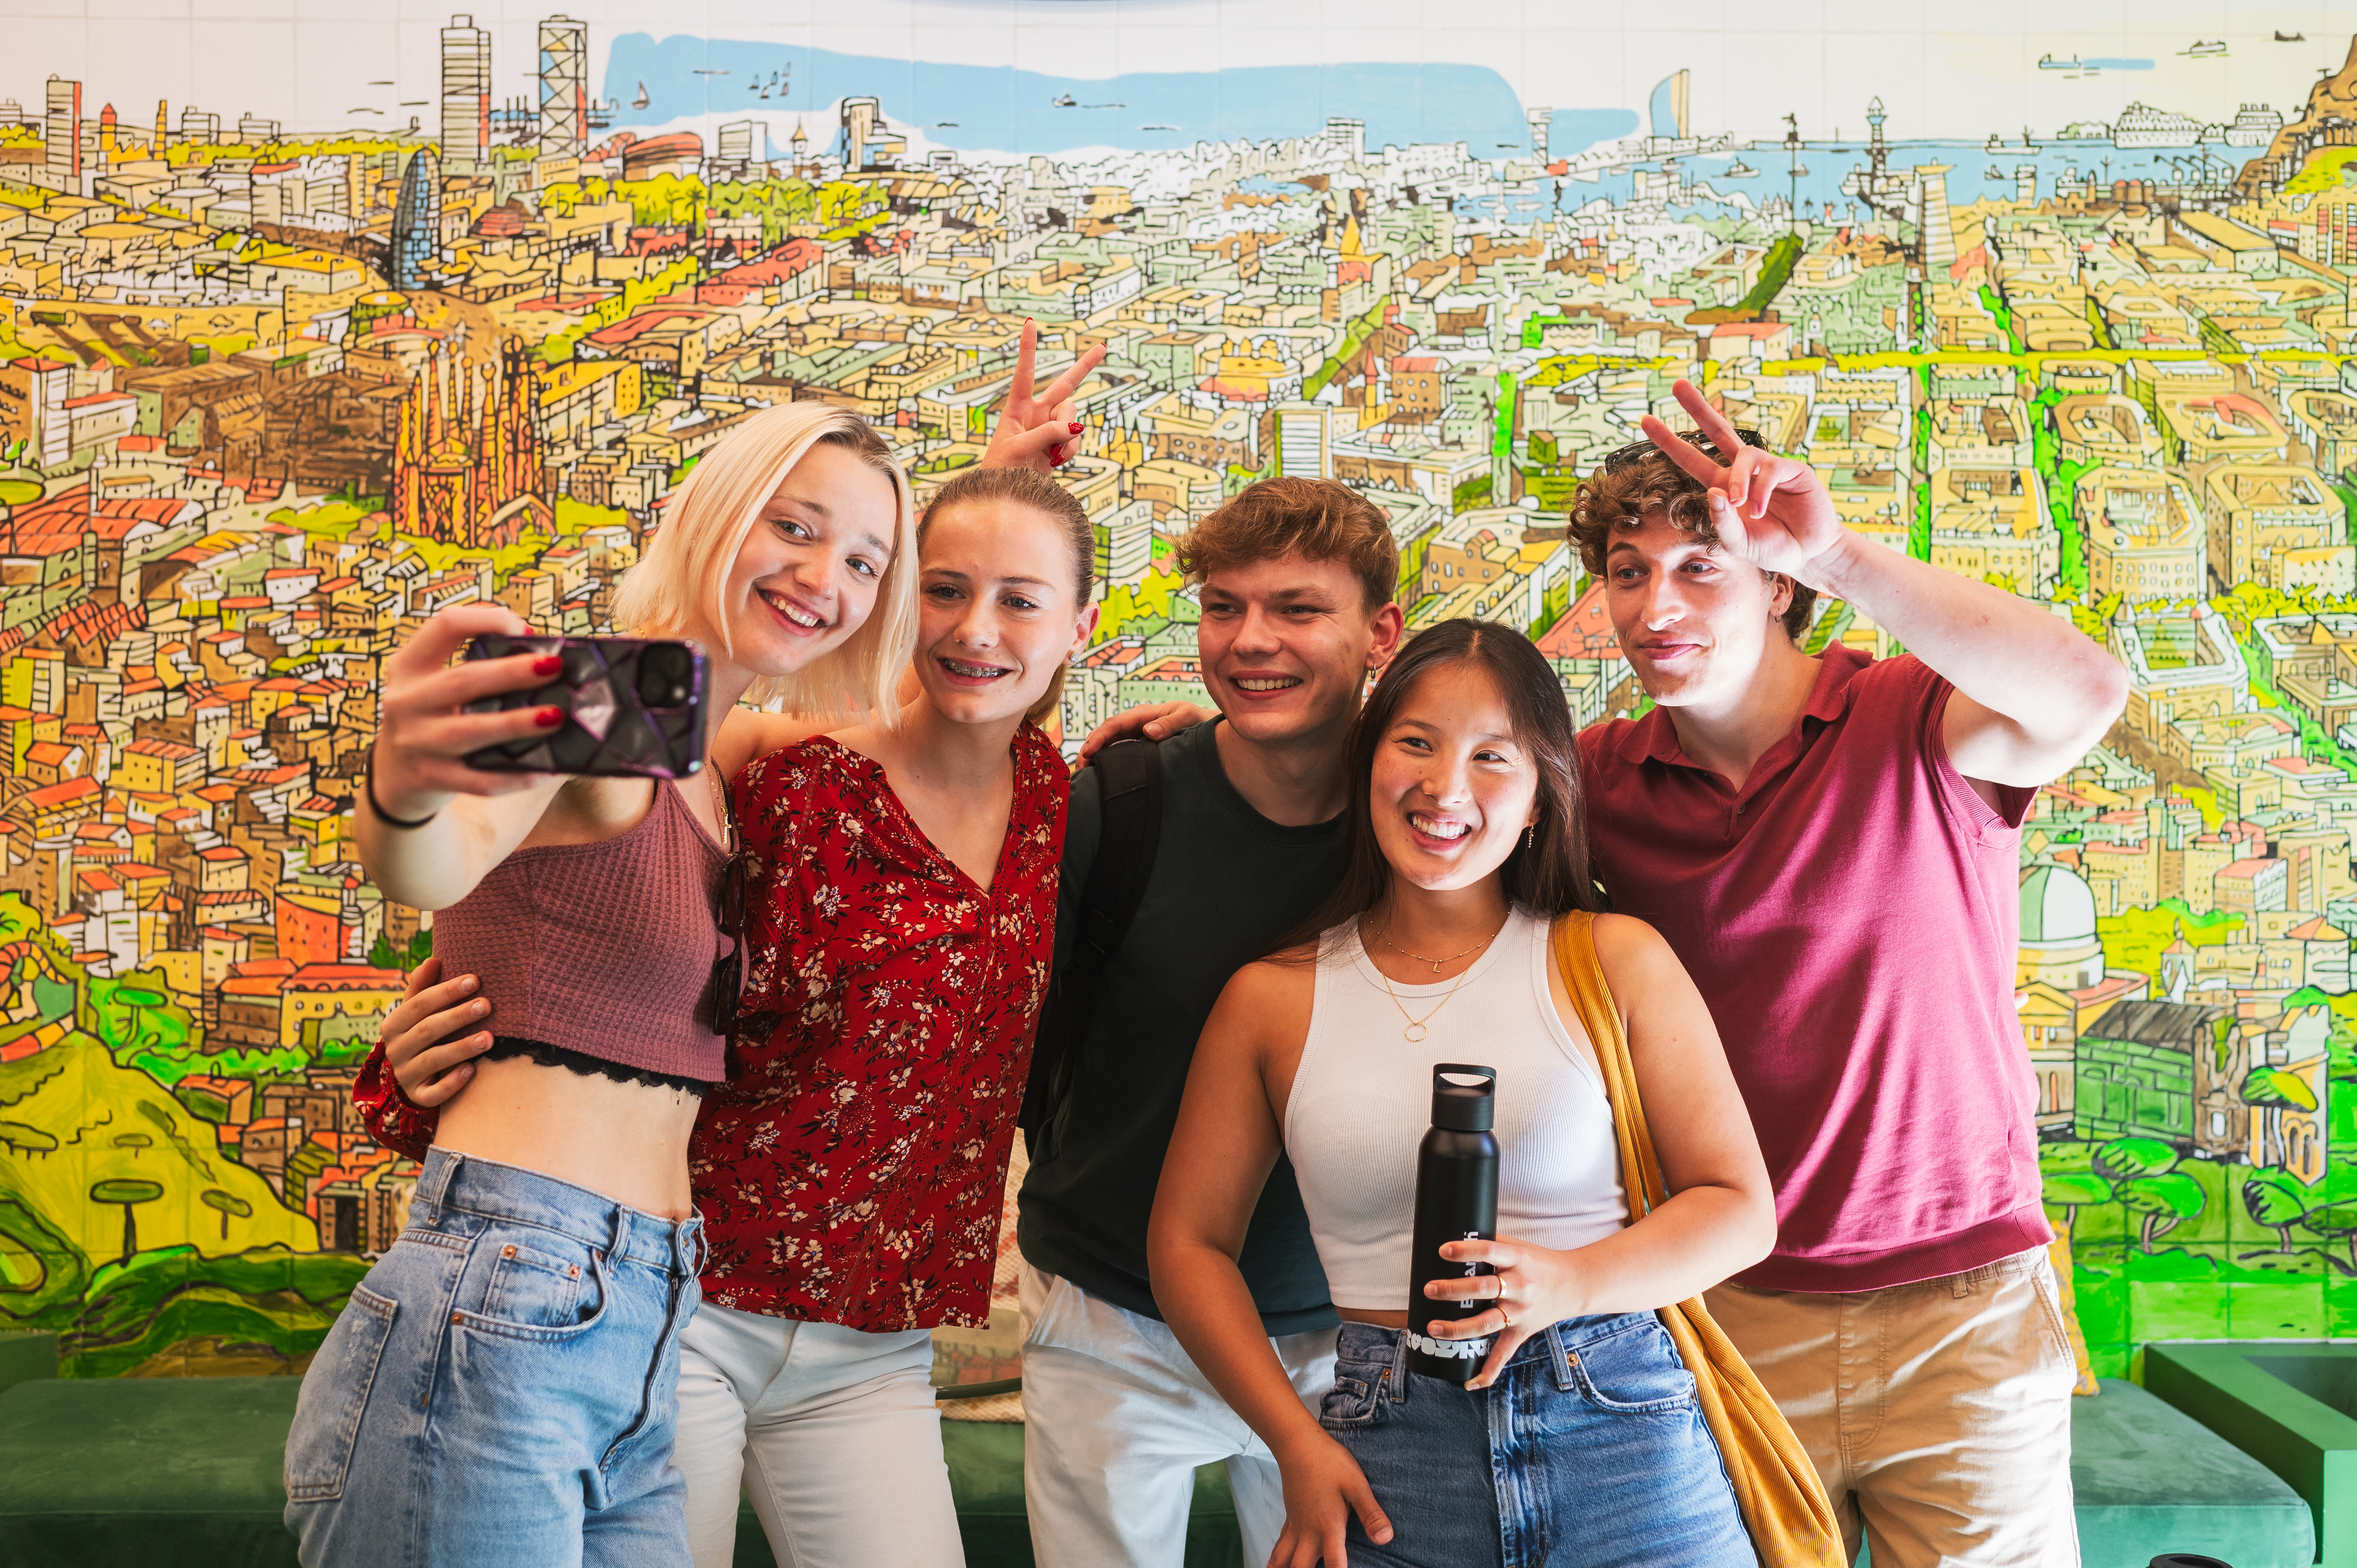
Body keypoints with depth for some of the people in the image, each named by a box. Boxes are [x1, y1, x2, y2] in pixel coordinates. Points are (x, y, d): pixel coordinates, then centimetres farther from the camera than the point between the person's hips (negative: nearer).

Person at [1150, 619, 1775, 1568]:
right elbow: (1190, 1243, 8)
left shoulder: (1617, 962, 0)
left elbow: (1741, 1208, 1)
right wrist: (1297, 1444, -2)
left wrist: (1573, 1282, -17)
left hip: (1620, 1433, 0)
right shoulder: (1273, 999, 3)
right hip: (1389, 1463, 1)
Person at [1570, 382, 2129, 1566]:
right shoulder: (1605, 778, 1)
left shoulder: (1909, 724, -10)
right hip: (1733, 1315, 3)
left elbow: (2084, 696, -30)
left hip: (1959, 1308, -2)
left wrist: (1838, 555, -35)